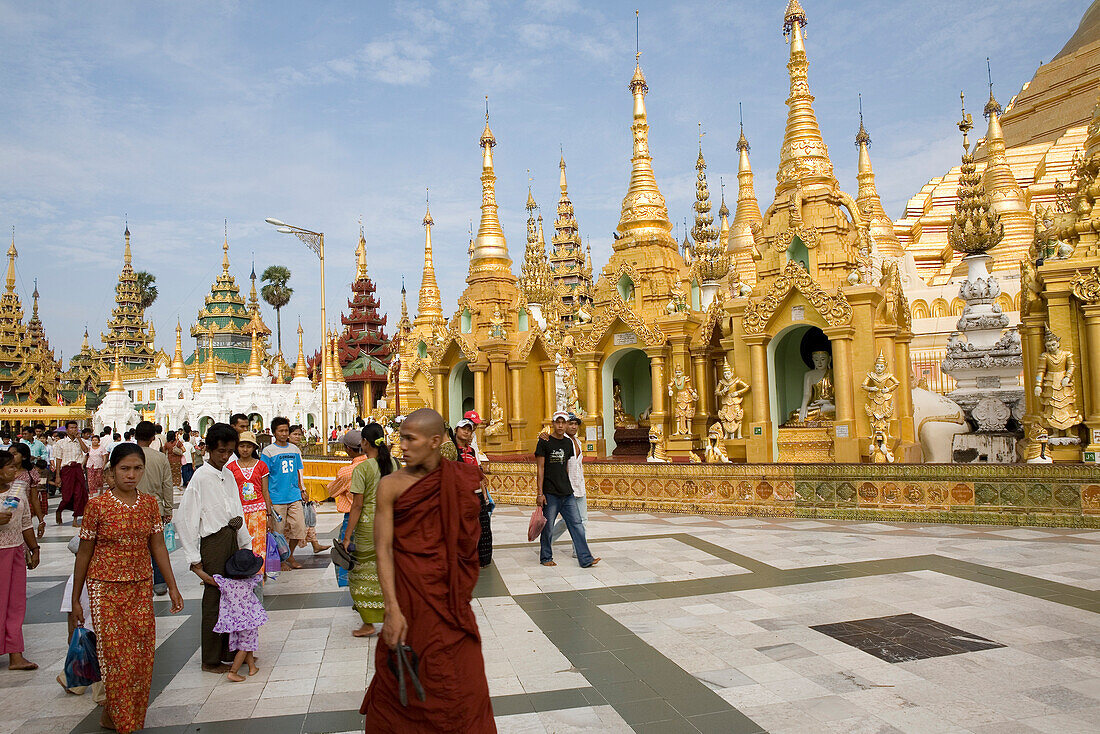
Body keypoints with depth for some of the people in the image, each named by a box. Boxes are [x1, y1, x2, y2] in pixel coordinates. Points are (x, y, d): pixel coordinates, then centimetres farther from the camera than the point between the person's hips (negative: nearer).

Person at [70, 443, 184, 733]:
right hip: (105, 588, -3)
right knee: (116, 654, -1)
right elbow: (84, 552, -2)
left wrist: (172, 587, 6)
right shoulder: (97, 505, -8)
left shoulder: (150, 504, 3)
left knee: (142, 655, 5)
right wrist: (75, 599, 2)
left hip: (141, 587, 3)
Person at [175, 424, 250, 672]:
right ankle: (211, 661, 16)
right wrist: (195, 561, -15)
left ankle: (229, 650, 28)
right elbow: (184, 520, -14)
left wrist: (245, 545, 13)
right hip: (214, 542, -7)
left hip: (232, 539, 7)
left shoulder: (228, 475, 11)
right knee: (214, 600, 2)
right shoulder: (200, 477, -11)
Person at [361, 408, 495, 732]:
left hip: (450, 596, 2)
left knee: (464, 686, 8)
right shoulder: (391, 485, -8)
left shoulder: (461, 481, 0)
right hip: (409, 593, -2)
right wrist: (393, 609, -18)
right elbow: (383, 549, -11)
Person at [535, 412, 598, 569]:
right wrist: (540, 493, -10)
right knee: (548, 527, 3)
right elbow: (540, 468, -7)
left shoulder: (568, 442, 11)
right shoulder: (544, 442, -5)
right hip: (550, 493, -5)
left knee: (576, 524, 2)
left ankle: (585, 559, 5)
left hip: (567, 493, 5)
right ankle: (546, 558, 20)